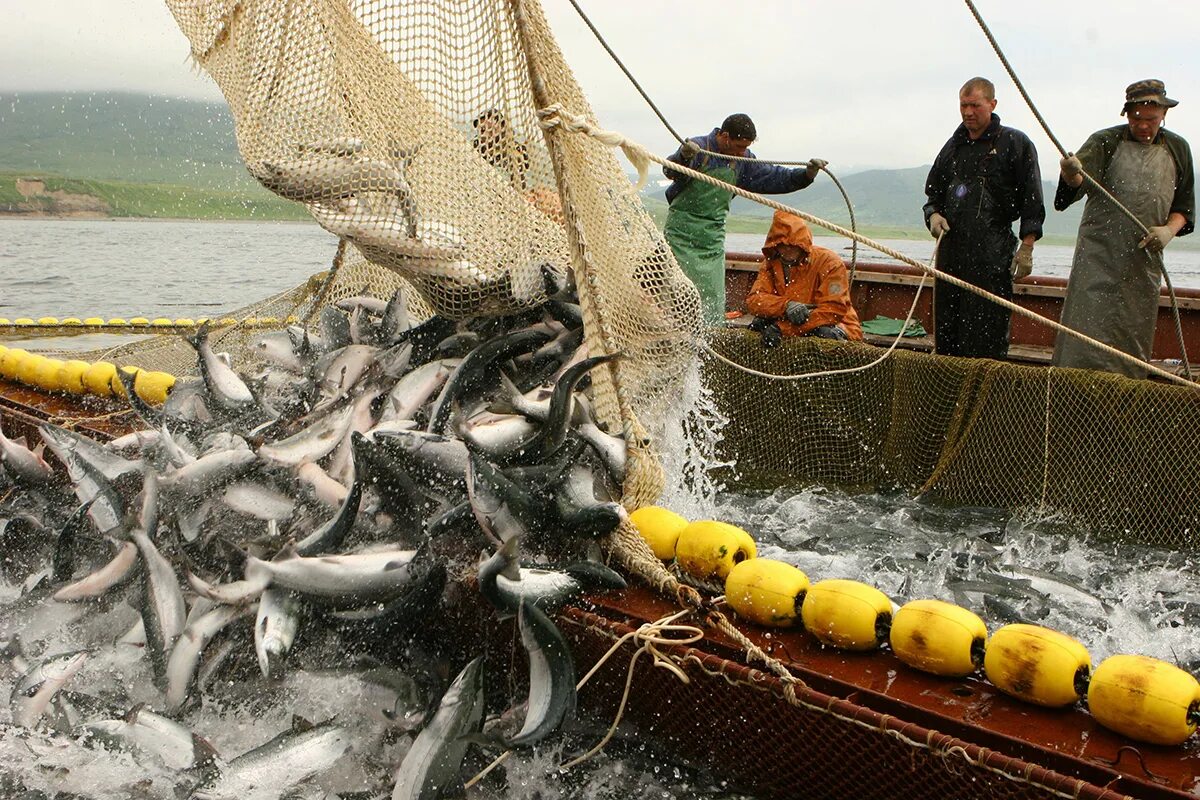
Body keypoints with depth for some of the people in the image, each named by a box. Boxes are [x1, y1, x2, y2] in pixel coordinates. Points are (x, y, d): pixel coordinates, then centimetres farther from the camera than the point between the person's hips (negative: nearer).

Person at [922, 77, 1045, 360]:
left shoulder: (1015, 143, 2)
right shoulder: (953, 146, 18)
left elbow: (1032, 200, -2)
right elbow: (933, 192, 26)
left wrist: (1026, 247, -8)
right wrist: (933, 215, 3)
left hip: (993, 250, -5)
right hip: (951, 246, 6)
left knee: (987, 331, -7)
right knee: (946, 325, 7)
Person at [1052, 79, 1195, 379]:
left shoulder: (1178, 149, 11)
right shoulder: (1106, 142, -1)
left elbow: (1184, 206, 16)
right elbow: (1079, 179, -21)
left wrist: (1169, 230, -4)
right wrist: (1071, 171, -44)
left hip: (1145, 261, 4)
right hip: (1099, 256, -4)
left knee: (1135, 337, 7)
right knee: (1088, 332, -10)